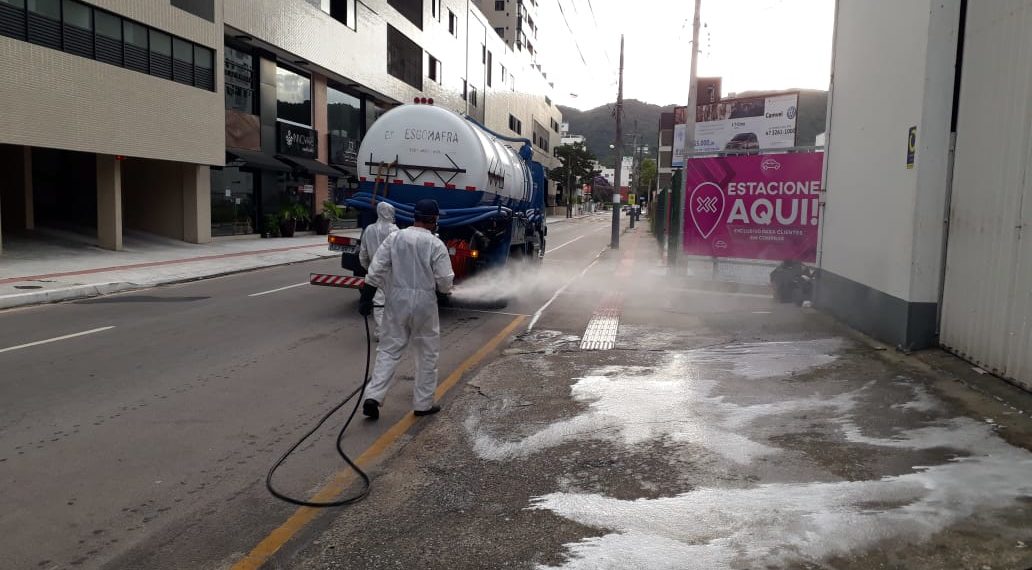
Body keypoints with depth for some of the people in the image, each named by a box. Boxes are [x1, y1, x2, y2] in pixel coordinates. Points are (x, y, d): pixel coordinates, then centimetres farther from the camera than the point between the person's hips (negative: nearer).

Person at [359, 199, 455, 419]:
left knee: (389, 349, 12)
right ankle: (423, 403, 17)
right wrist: (443, 289, 14)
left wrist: (366, 298, 3)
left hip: (397, 301, 3)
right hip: (424, 302, -3)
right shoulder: (436, 244, -9)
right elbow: (445, 281, -9)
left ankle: (373, 397, 1)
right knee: (427, 353, 11)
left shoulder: (394, 238, 0)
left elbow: (376, 270, -3)